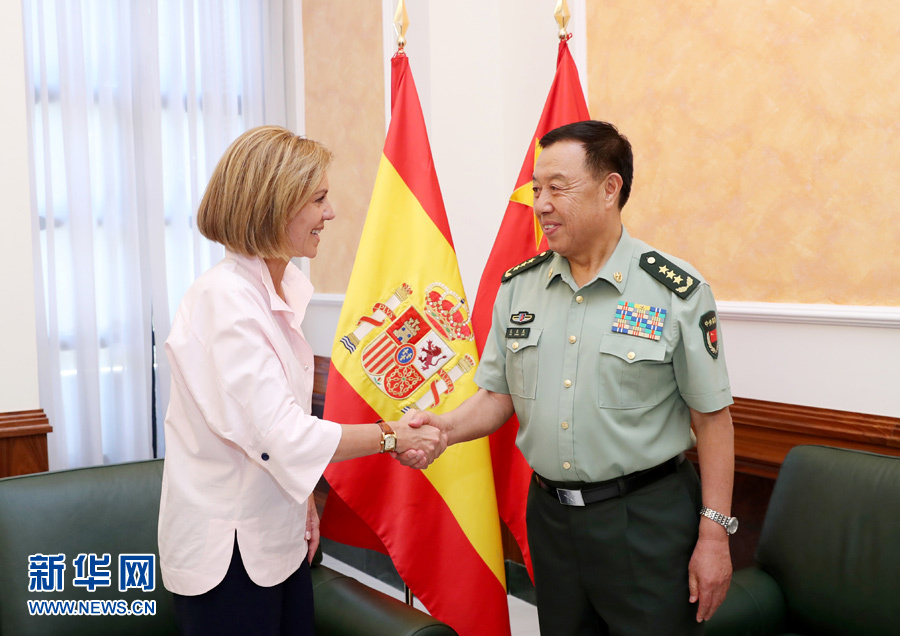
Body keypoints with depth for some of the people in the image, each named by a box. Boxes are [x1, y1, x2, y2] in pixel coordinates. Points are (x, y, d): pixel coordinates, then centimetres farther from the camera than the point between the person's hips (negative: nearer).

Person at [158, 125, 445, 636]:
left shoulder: (282, 287, 5)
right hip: (228, 552, -8)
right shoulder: (225, 298, -22)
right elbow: (280, 435, -26)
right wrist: (391, 437, -18)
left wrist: (304, 496, 7)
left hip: (279, 535, 8)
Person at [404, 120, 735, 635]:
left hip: (646, 519, -4)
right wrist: (447, 427, -14)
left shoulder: (678, 291, -11)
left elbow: (712, 418, -7)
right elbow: (498, 396, 6)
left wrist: (714, 534, -8)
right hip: (549, 515, 4)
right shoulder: (518, 286, 2)